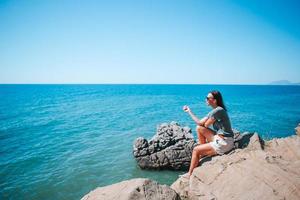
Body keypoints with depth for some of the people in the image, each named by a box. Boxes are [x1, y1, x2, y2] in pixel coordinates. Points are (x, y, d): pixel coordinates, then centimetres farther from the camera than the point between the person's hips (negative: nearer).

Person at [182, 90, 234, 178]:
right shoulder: (214, 111, 10)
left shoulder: (218, 110, -19)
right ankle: (203, 152, 12)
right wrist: (189, 111, 7)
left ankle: (190, 175, 12)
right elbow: (200, 123, 7)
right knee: (199, 128, 3)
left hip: (224, 143, -9)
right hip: (219, 139, 9)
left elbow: (206, 125, -11)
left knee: (196, 150, -5)